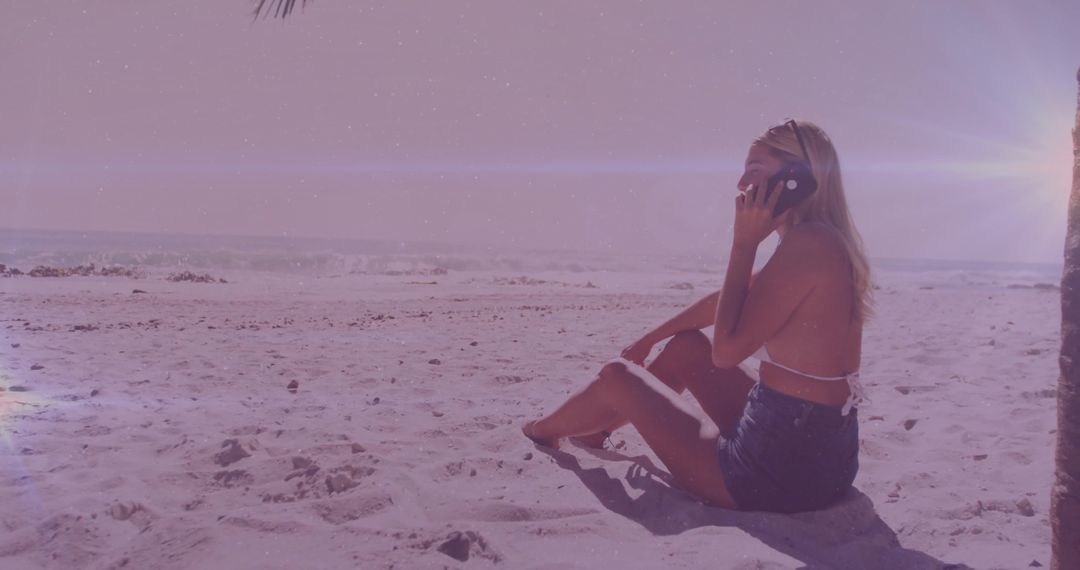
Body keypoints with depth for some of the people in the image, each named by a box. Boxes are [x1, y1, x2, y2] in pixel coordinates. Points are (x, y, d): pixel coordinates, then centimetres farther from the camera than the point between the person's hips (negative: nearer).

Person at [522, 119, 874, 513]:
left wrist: (744, 243, -16)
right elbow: (728, 301, 20)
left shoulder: (807, 244, -22)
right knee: (687, 347, 23)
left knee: (617, 377, 9)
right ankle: (595, 429, 44)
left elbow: (726, 349, -22)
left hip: (780, 477, -8)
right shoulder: (829, 242, 8)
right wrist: (651, 338, 30)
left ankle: (542, 431, 41)